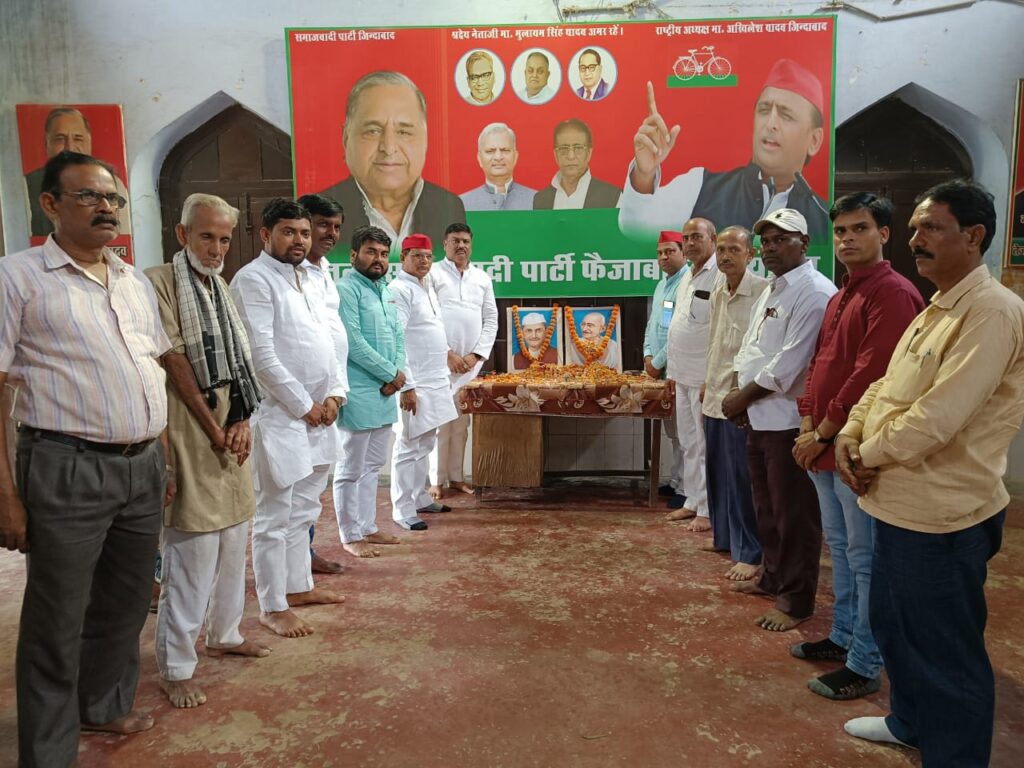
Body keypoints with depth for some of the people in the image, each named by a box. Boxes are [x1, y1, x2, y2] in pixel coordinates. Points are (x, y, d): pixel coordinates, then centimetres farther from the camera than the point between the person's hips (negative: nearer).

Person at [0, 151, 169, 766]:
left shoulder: (136, 282, 13)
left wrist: (162, 459, 15)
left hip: (143, 467, 6)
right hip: (68, 470, -6)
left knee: (126, 604, 18)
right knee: (58, 620, 7)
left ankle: (104, 705, 41)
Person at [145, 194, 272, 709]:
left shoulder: (221, 289, 15)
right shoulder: (160, 282, -8)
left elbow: (239, 365, 11)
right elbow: (174, 361, -13)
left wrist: (241, 423, -2)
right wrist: (213, 427, -11)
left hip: (231, 426, 8)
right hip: (190, 426, -8)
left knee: (233, 538, 15)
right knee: (193, 548, -6)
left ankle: (225, 633, 32)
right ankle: (175, 667, 7)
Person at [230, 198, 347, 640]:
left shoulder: (307, 281, 16)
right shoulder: (253, 280, -10)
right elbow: (261, 354, -18)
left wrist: (335, 394, 1)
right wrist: (304, 405, -14)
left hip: (319, 415, 8)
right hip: (279, 417, -8)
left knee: (303, 511, 18)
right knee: (275, 517, 0)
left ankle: (298, 586, 31)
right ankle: (273, 607, 11)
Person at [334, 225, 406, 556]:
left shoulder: (385, 291, 15)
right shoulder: (346, 289, -12)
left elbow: (398, 336, 15)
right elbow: (353, 343, -19)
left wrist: (396, 375, -3)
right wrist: (392, 374, -12)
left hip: (384, 393, 9)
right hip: (358, 394, -9)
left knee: (372, 466, 17)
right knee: (351, 469, 2)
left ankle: (368, 526, 28)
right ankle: (350, 536, 12)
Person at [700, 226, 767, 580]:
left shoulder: (762, 291, -15)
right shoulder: (717, 290, 10)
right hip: (715, 396, 8)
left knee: (741, 478, -2)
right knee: (716, 472, 18)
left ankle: (749, 553, 10)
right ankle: (723, 536, 34)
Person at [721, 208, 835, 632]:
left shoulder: (815, 292, -15)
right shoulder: (770, 290, 16)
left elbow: (789, 363, -20)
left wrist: (743, 396, -11)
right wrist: (739, 394, 5)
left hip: (789, 420, -9)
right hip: (758, 418, 9)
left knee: (794, 514, 1)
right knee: (766, 508, 20)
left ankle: (797, 600, 13)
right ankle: (773, 577, 36)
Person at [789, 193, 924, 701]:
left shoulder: (893, 294, -14)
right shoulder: (839, 297, 16)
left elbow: (870, 375, -21)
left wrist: (823, 434, -14)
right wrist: (808, 428, 3)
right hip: (822, 448, 9)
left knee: (865, 559, 1)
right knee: (840, 549, 19)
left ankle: (865, 665, 13)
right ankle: (843, 637, 34)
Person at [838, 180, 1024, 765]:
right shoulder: (936, 311, 13)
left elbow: (938, 416, -26)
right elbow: (886, 386, 15)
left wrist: (869, 454, -12)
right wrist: (850, 437, -2)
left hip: (941, 516, -10)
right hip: (901, 504, 10)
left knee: (946, 651, 6)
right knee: (894, 625, 25)